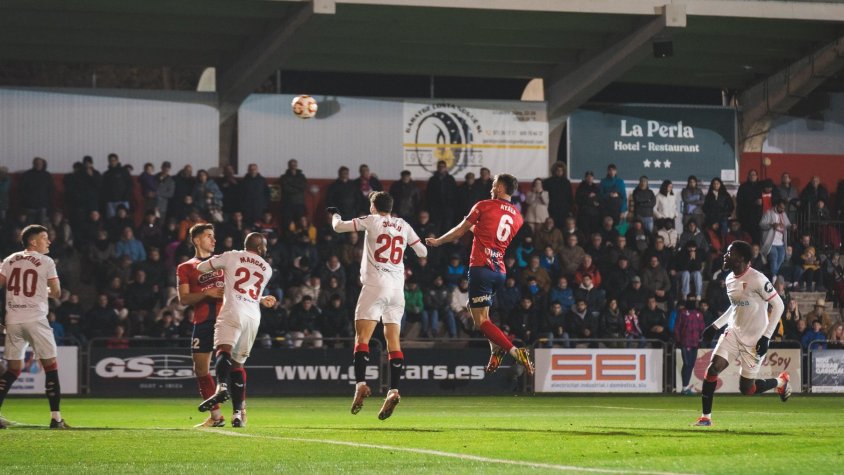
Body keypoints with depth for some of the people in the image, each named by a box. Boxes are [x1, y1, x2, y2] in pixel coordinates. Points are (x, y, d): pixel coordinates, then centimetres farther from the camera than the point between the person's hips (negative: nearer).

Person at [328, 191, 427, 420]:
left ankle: (360, 384, -21)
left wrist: (335, 215, 26)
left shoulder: (371, 221, 2)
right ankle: (393, 390, -10)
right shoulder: (403, 225, 13)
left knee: (362, 336, -5)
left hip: (375, 285, -4)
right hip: (397, 289, 4)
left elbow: (339, 227, 3)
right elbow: (422, 251, 19)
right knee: (393, 339, 3)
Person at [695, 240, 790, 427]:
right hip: (733, 333, 6)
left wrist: (766, 336, -16)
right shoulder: (730, 279, 5)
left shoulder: (757, 279, -19)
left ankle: (780, 382, 28)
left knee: (746, 389, 0)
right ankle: (706, 417, -6)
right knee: (713, 368, -14)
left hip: (754, 340, -6)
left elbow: (778, 305, -14)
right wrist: (715, 326, 14)